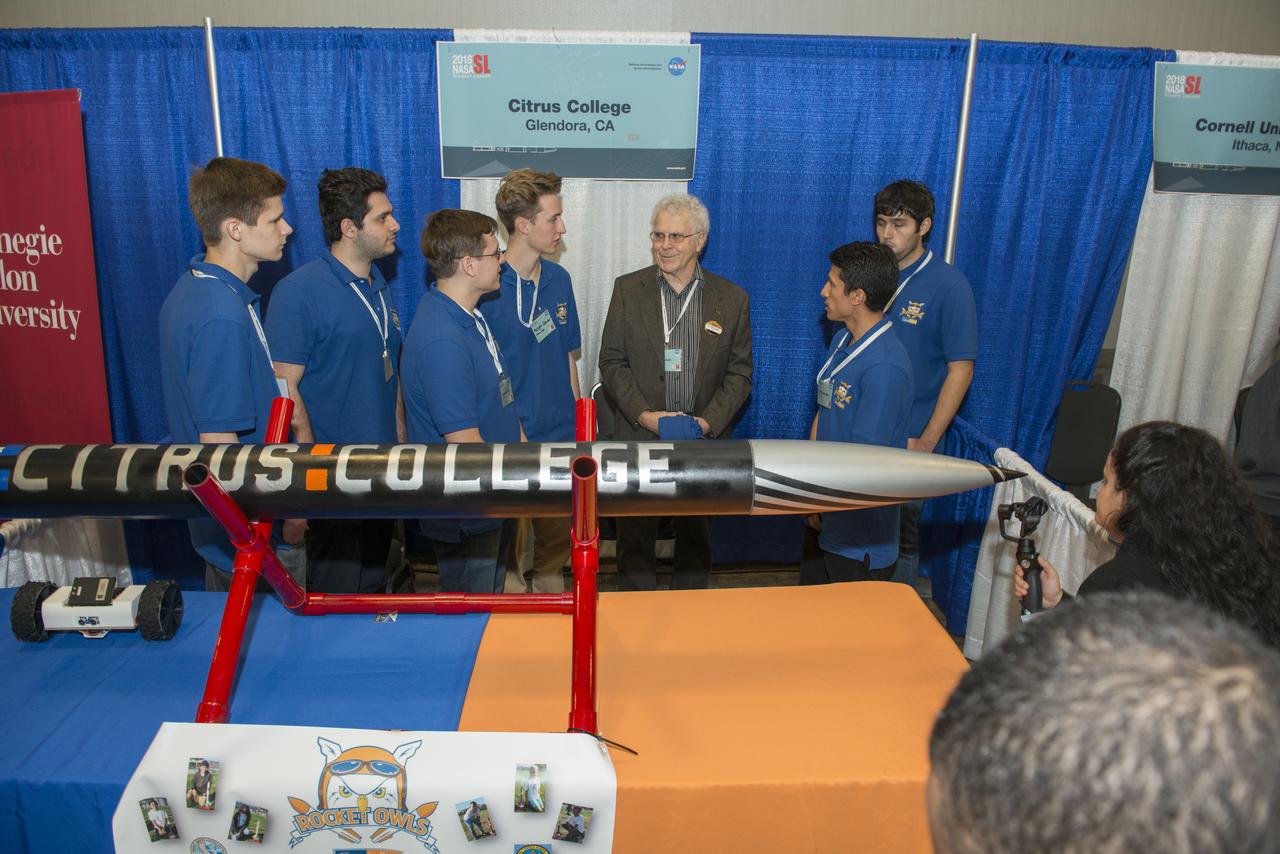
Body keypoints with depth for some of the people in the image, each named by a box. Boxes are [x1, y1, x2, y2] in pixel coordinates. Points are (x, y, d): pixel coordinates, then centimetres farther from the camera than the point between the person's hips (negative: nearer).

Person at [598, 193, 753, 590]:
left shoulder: (732, 298, 0)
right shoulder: (628, 289, -1)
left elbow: (740, 372, 1)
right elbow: (612, 361, -1)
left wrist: (708, 421, -14)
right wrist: (644, 415, -14)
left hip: (705, 442, 1)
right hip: (639, 438, 0)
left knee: (696, 539, 15)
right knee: (635, 538, 11)